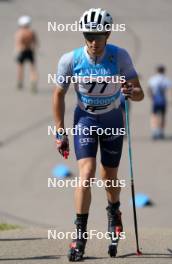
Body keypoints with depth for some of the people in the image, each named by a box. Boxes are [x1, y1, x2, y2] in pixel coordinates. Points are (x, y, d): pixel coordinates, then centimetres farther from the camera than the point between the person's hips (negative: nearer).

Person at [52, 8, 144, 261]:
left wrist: (131, 92, -42)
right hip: (85, 119, -1)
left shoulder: (120, 57, -20)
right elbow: (59, 95, -6)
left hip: (112, 120, 1)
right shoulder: (70, 60, -20)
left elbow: (140, 94, -18)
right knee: (87, 172, -18)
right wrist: (60, 132, -5)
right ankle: (80, 233, -13)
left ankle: (114, 212, 43)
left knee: (109, 177, 10)